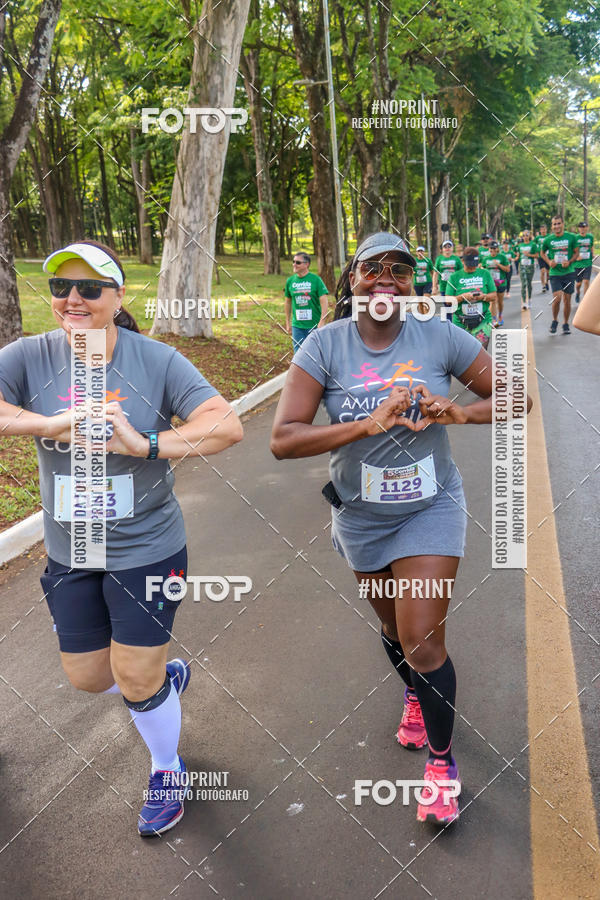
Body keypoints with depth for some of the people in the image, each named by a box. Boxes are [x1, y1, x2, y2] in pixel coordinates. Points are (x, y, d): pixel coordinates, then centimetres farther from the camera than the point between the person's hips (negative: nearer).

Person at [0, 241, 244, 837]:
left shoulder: (156, 361, -12)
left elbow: (227, 425, -20)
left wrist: (146, 444, -31)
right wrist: (52, 423, -34)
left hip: (147, 549, -3)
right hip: (69, 554, 3)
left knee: (137, 683, 6)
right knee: (87, 678, 18)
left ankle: (166, 772, 38)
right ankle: (166, 676, 51)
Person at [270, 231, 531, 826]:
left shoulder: (439, 337, -12)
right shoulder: (325, 346, -14)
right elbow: (283, 440, -23)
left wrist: (454, 413, -24)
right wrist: (368, 424, -33)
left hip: (430, 510, -1)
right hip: (362, 518, 2)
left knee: (423, 641, -5)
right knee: (393, 626, 22)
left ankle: (441, 760, 21)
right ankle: (415, 697, 55)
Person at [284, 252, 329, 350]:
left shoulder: (316, 279, -7)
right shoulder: (290, 281, 4)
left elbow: (324, 301, -10)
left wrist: (322, 322, -17)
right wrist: (288, 323, 16)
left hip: (314, 325, -3)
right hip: (297, 326, 3)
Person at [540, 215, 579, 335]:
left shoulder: (571, 237, -3)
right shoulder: (548, 240, -1)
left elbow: (576, 253, 6)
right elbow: (542, 252, 15)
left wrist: (569, 262, -12)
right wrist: (549, 261, -2)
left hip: (569, 272, 1)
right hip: (555, 273, -1)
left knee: (567, 300, 5)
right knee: (557, 298, -14)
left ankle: (566, 324, 21)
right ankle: (554, 321, 10)